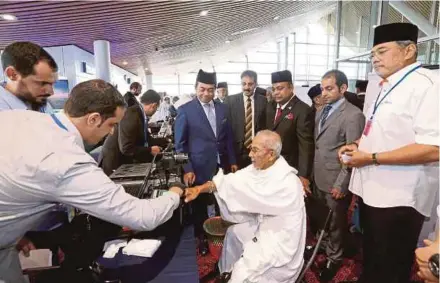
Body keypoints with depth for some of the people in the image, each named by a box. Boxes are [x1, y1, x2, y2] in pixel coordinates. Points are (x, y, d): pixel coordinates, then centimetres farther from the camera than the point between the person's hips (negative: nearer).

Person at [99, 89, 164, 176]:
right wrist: (150, 150, -20)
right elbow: (126, 148, -28)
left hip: (125, 162, 9)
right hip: (114, 162, -9)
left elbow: (145, 138, 9)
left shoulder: (141, 115, 1)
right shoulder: (131, 116, -27)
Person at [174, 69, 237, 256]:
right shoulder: (185, 110, -8)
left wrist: (232, 160, 11)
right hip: (199, 169, -3)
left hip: (222, 166, 4)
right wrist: (187, 169, -12)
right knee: (199, 206, 13)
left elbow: (228, 136, 11)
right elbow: (180, 143, -7)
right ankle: (202, 238, 36)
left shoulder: (222, 108, 5)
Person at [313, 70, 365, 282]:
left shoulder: (353, 115, -15)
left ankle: (334, 258, 34)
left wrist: (341, 184, -16)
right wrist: (312, 172, 10)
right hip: (318, 177, 6)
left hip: (335, 182, -6)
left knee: (335, 222, 13)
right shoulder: (321, 112, 10)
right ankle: (321, 247, 38)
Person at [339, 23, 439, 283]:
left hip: (398, 199, -9)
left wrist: (371, 158, -23)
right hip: (373, 191, 9)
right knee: (371, 261, 27)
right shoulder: (386, 87, 12)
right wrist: (357, 146, 5)